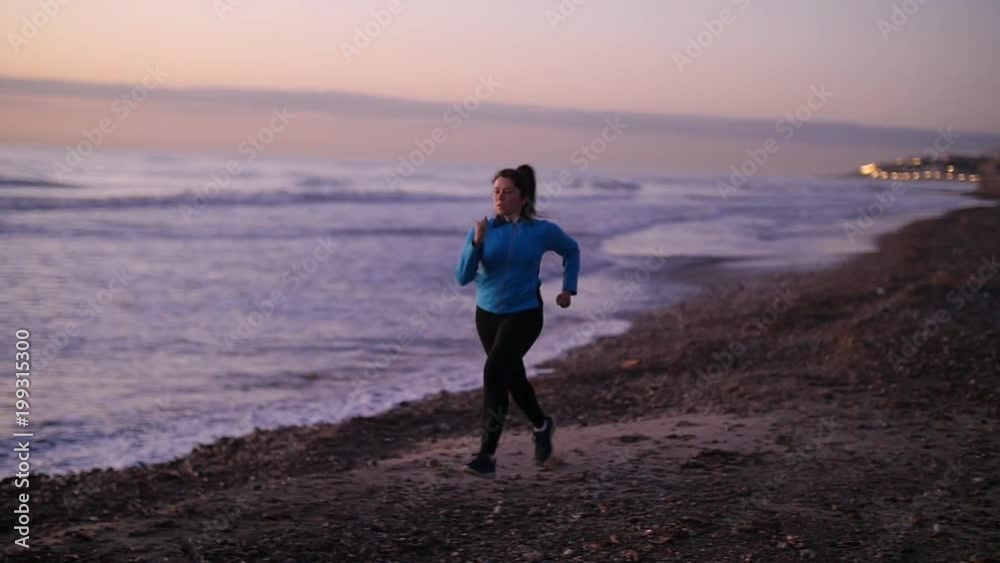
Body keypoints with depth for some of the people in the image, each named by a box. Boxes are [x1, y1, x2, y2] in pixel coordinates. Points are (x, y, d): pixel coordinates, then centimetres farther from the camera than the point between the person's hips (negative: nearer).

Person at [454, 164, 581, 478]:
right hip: (488, 312, 4)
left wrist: (568, 288, 7)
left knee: (494, 373, -21)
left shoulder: (542, 231, -9)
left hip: (524, 314, -4)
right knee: (513, 376, 19)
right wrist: (476, 243, -24)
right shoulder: (483, 230, -7)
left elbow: (571, 251, 12)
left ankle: (487, 455, -17)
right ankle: (542, 425, 47)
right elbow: (463, 278, -12)